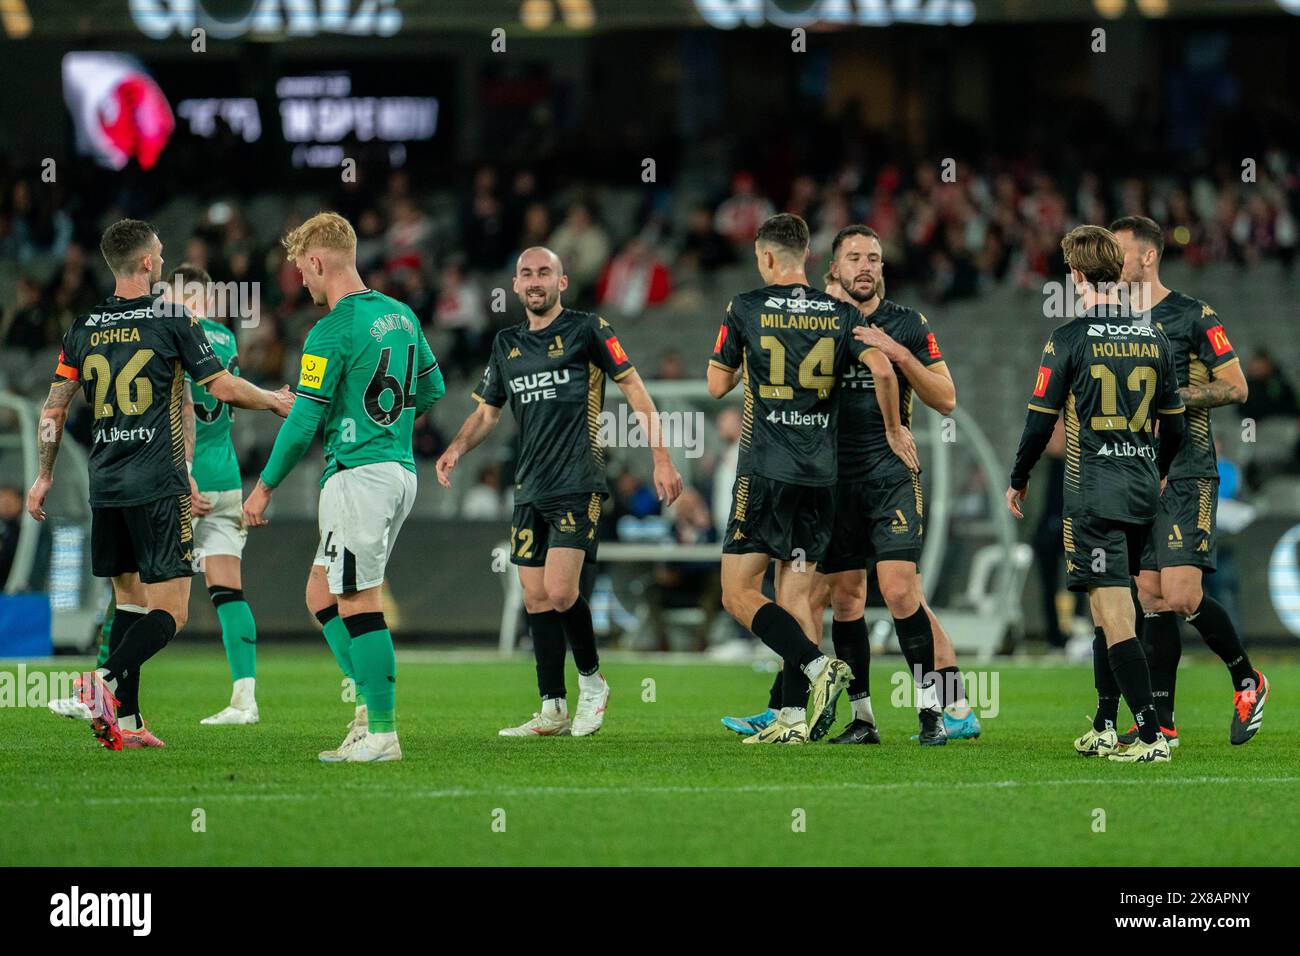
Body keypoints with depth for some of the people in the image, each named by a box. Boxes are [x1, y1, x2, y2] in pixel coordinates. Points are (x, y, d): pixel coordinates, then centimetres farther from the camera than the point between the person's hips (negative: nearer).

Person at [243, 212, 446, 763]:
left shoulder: (332, 333, -14)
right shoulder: (401, 315, 11)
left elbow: (304, 422, -13)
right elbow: (431, 388, 21)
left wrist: (265, 486, -3)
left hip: (359, 476, -9)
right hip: (401, 471, 9)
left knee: (358, 603, -5)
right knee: (322, 595, 15)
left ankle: (382, 733, -6)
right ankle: (371, 703, 9)